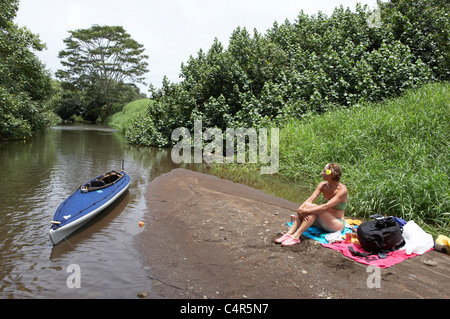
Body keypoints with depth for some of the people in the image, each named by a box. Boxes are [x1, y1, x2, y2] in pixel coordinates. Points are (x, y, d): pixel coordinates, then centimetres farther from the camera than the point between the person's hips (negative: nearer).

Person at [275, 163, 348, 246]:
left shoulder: (342, 190, -19)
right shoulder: (322, 185, 0)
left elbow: (326, 206, -30)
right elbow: (310, 199, -12)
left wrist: (307, 211, -36)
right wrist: (301, 208, -32)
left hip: (338, 224, -6)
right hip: (323, 222, 6)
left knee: (313, 208, -31)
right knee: (306, 205, -22)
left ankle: (296, 236, -36)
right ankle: (289, 234, -30)